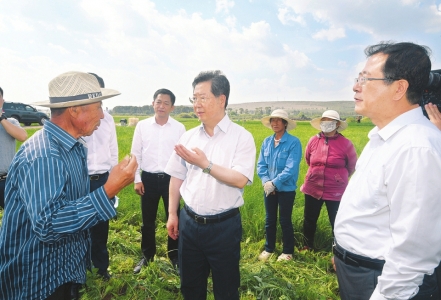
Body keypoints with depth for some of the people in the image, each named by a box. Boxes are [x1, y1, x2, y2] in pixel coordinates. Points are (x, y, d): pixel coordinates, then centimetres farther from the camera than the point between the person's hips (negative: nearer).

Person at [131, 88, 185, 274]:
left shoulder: (179, 128, -2)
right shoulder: (142, 126, 0)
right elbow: (135, 154, 3)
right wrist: (137, 179, -1)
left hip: (171, 178, -1)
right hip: (149, 178, 1)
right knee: (148, 221, 14)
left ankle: (174, 255, 30)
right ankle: (147, 256, 34)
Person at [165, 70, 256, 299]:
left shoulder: (242, 137, -12)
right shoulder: (188, 137, 2)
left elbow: (240, 179, -20)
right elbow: (177, 177, 8)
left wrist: (205, 164, -26)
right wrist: (172, 214, 10)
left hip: (224, 226, -4)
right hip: (189, 222, 5)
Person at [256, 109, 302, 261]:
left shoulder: (294, 142, -15)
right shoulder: (266, 142, 2)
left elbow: (291, 168, -21)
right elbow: (261, 165, 2)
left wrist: (274, 183, -21)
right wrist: (266, 181, -14)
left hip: (286, 189, -5)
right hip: (269, 188, 5)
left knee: (285, 221, 9)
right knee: (269, 220, 16)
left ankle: (288, 251, 29)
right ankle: (269, 248, 34)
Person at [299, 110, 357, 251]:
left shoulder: (345, 144, -11)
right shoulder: (313, 141, -3)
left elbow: (352, 166, 5)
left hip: (335, 191, -3)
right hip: (312, 188, 3)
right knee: (309, 220, 15)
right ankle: (308, 246, 36)